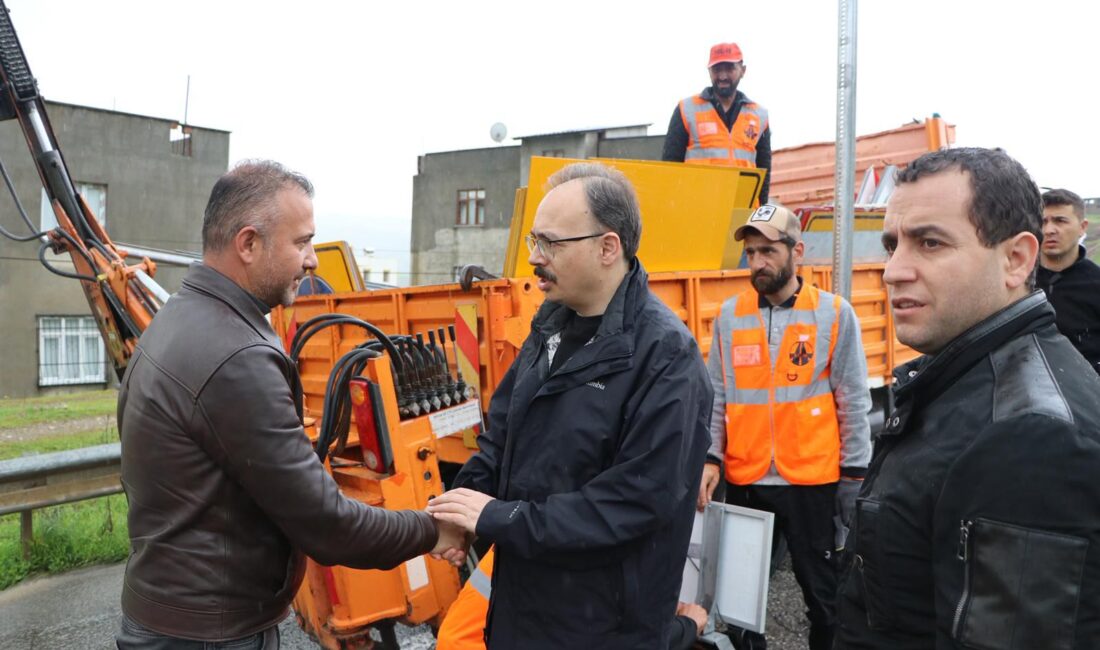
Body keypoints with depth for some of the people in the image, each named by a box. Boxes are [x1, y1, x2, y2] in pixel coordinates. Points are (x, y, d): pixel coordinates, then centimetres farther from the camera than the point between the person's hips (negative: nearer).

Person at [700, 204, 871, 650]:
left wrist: (854, 476, -2)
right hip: (743, 481, 3)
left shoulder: (834, 313, -3)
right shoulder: (730, 315, 3)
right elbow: (716, 396, 5)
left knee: (824, 593, 12)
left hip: (812, 480, -2)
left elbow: (853, 403, -1)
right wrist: (709, 457, -4)